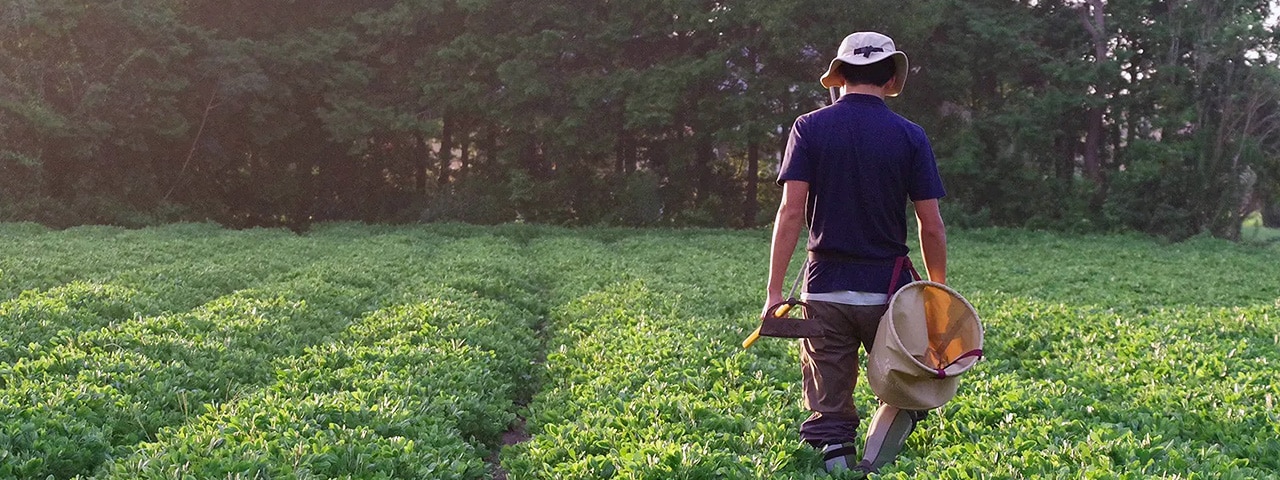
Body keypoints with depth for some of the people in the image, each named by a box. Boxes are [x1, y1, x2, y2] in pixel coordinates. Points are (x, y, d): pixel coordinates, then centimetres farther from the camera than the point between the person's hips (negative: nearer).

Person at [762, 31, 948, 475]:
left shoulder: (810, 128, 0)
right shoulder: (909, 136, 0)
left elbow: (791, 212, -8)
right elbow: (931, 226, -1)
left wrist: (774, 292, -6)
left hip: (825, 287, 1)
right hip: (888, 287, 0)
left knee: (829, 412, 8)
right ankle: (872, 468, -6)